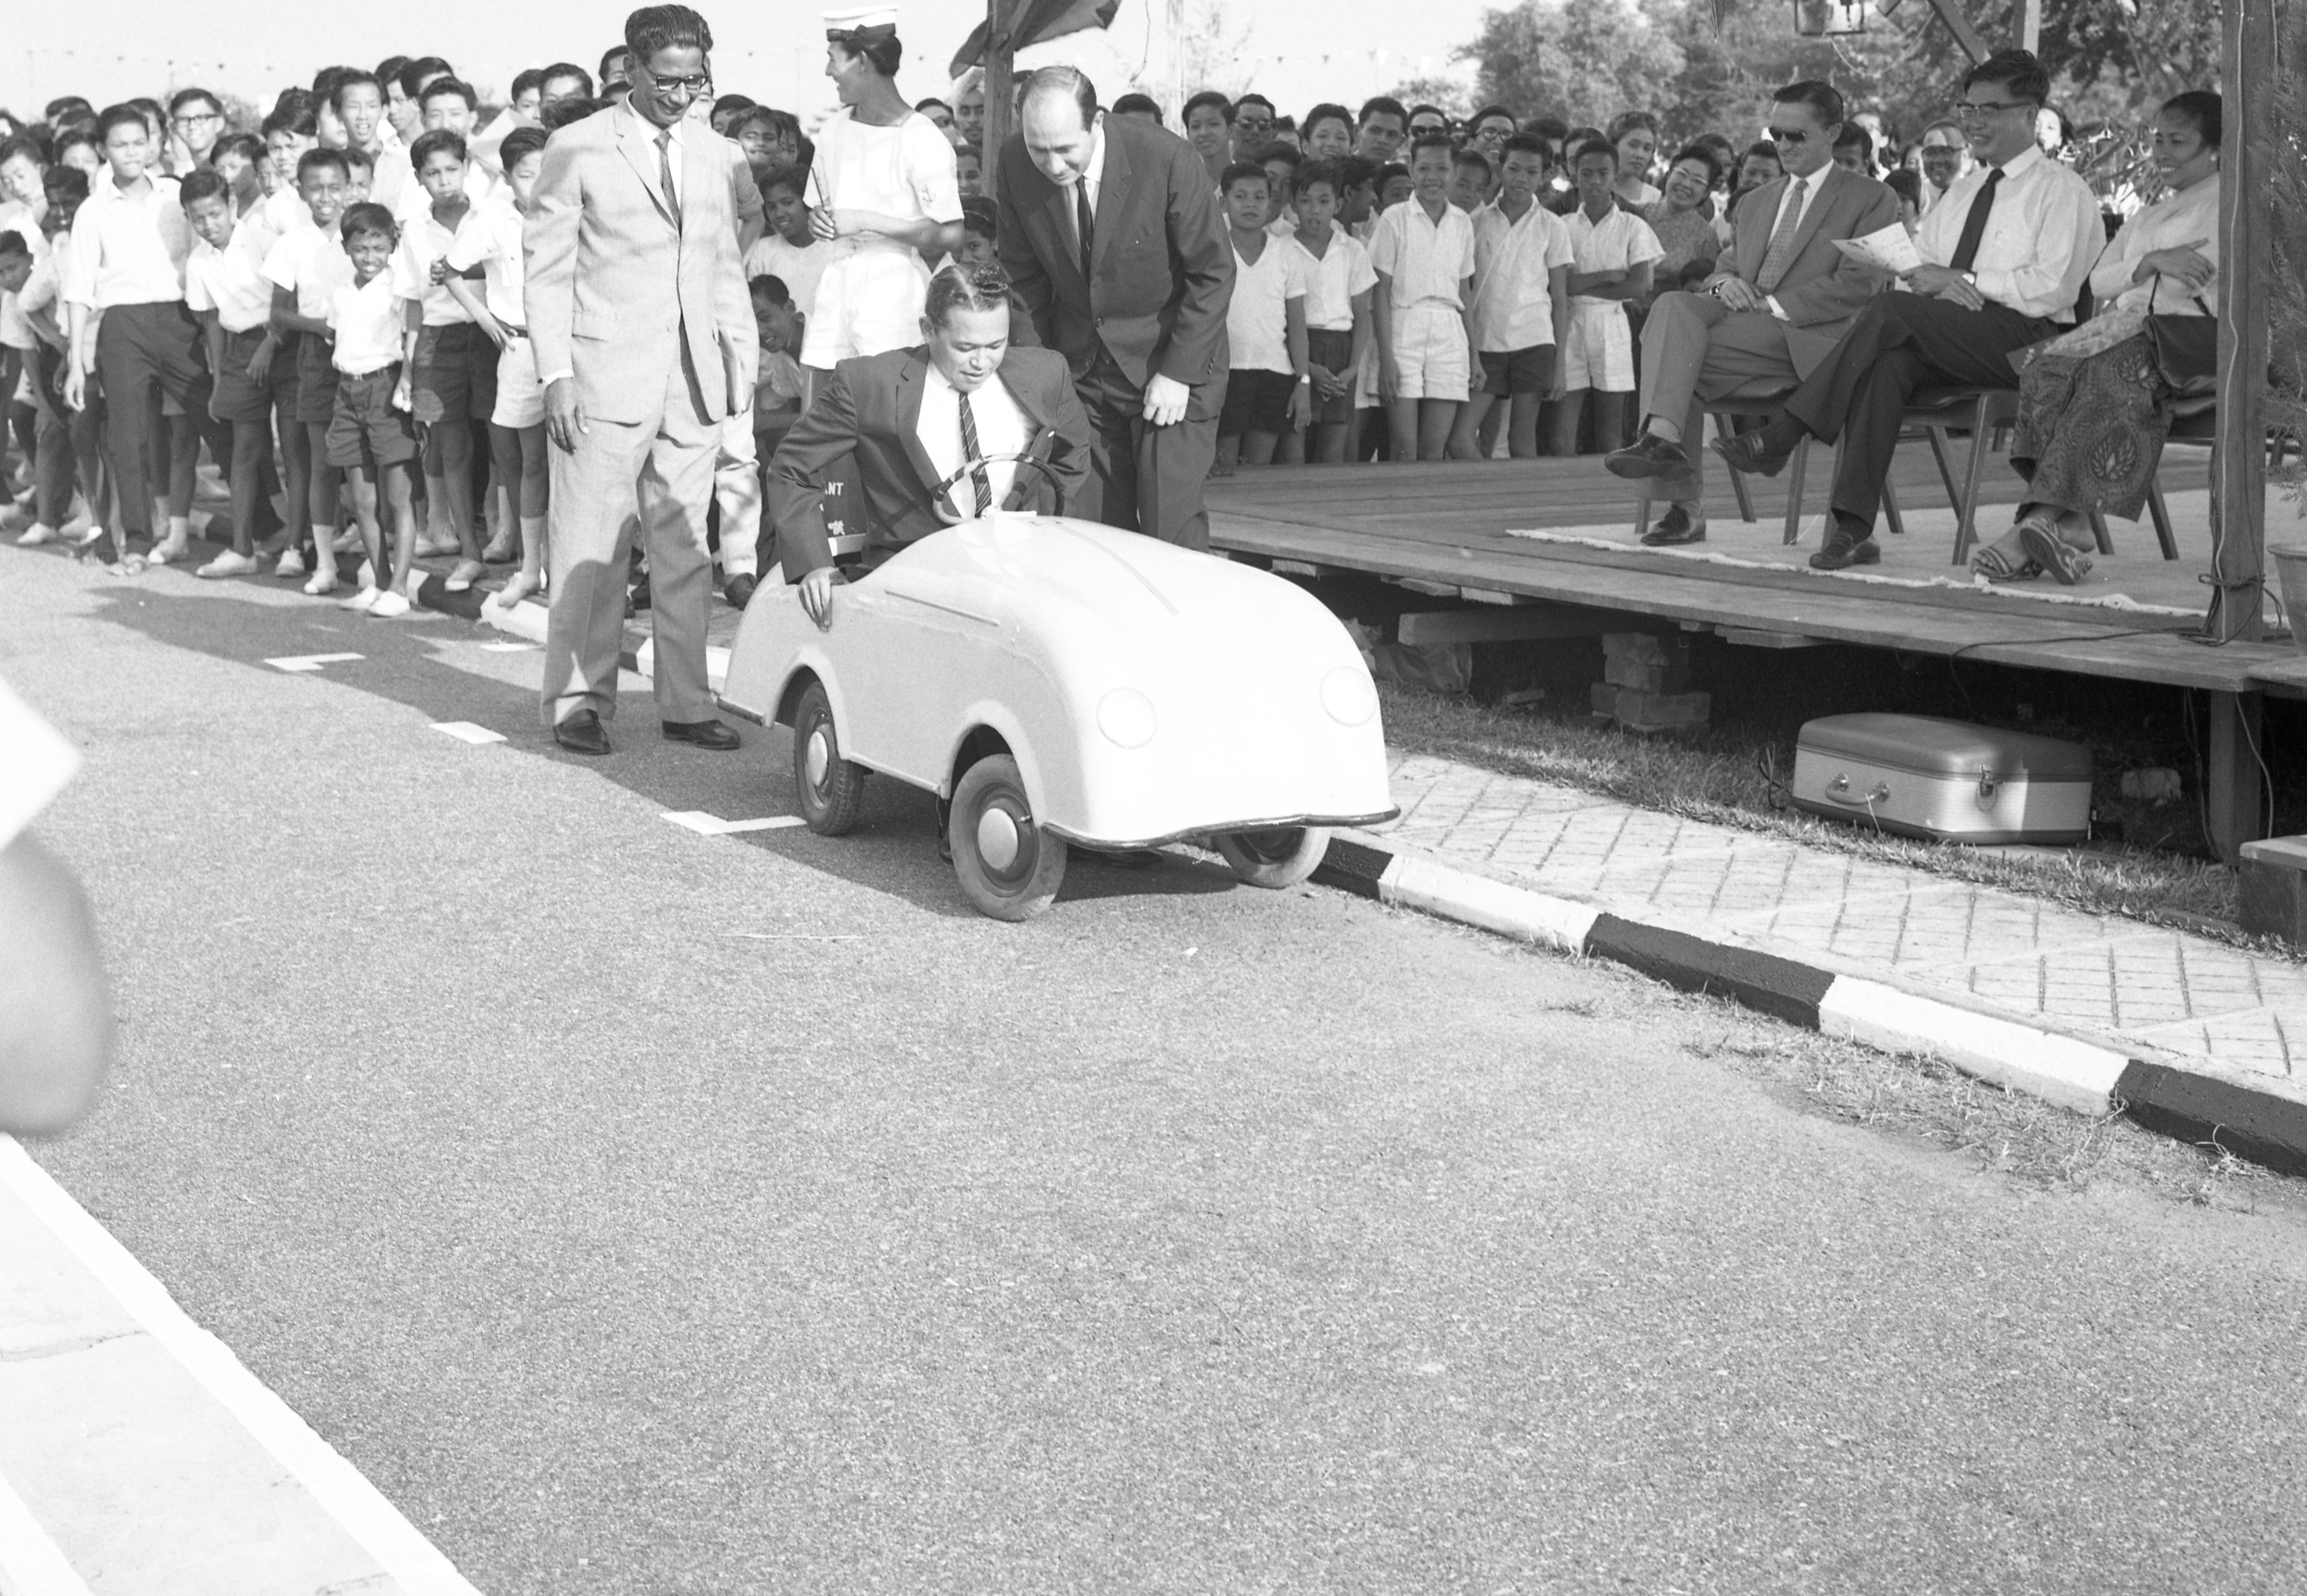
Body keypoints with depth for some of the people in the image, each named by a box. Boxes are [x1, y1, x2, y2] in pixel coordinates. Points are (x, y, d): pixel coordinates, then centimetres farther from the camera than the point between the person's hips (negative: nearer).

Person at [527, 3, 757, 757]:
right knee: (590, 551, -2)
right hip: (606, 376, -4)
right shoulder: (578, 149, 0)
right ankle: (577, 702, 6)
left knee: (686, 549, 6)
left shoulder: (720, 157, 14)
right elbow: (547, 270, -1)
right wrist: (556, 374, -8)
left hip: (694, 383, 4)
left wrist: (744, 358, 8)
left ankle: (685, 702, 13)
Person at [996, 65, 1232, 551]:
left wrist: (1178, 373, -13)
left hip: (1174, 360, -3)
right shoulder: (1014, 163, -11)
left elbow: (1213, 273, -11)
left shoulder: (1170, 161, -22)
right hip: (1077, 362, 4)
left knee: (1170, 524, -8)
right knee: (1088, 526, 1)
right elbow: (1024, 275, 3)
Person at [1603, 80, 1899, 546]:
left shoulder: (1871, 200, 8)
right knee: (1673, 305, -27)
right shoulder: (1756, 201, 30)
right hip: (1744, 327, 6)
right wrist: (1723, 282, -1)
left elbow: (1857, 286, -5)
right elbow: (1727, 263, 26)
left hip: (1809, 342, -6)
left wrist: (1772, 306, -13)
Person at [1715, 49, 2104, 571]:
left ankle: (1781, 436, -31)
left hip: (2021, 341, -5)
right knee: (1885, 363, -31)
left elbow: (2051, 291, -8)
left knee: (1890, 311, -29)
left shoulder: (2063, 192, 4)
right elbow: (1911, 277, 20)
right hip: (1940, 336, 5)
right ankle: (1853, 528, -38)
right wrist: (1938, 287, -4)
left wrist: (1960, 280, -9)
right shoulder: (1960, 195, 27)